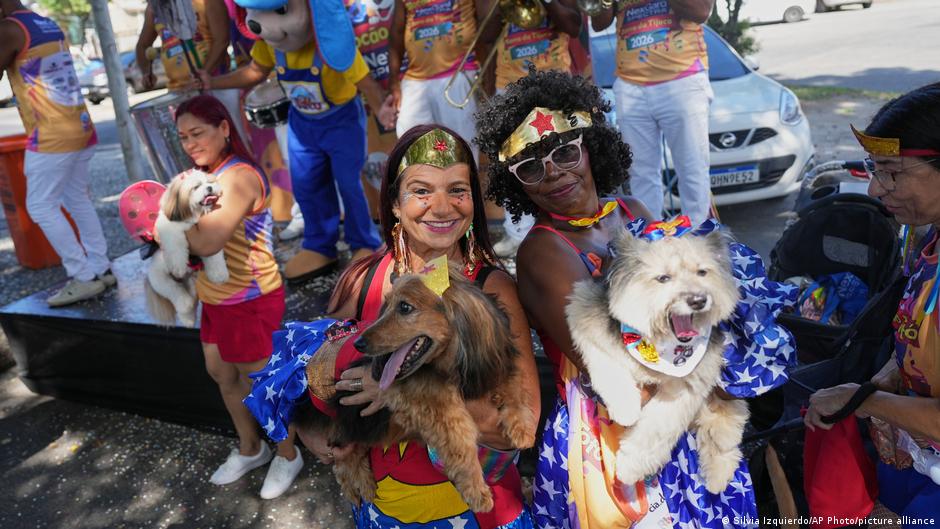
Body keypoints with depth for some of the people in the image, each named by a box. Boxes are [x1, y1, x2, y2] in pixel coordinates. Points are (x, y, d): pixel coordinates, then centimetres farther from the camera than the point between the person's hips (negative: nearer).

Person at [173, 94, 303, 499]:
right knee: (221, 372, 22)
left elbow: (207, 242, -33)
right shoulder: (208, 173, 8)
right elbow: (196, 237, 5)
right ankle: (249, 448, 44)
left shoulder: (238, 177, -23)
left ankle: (288, 455, 30)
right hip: (218, 297, 10)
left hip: (249, 301, -10)